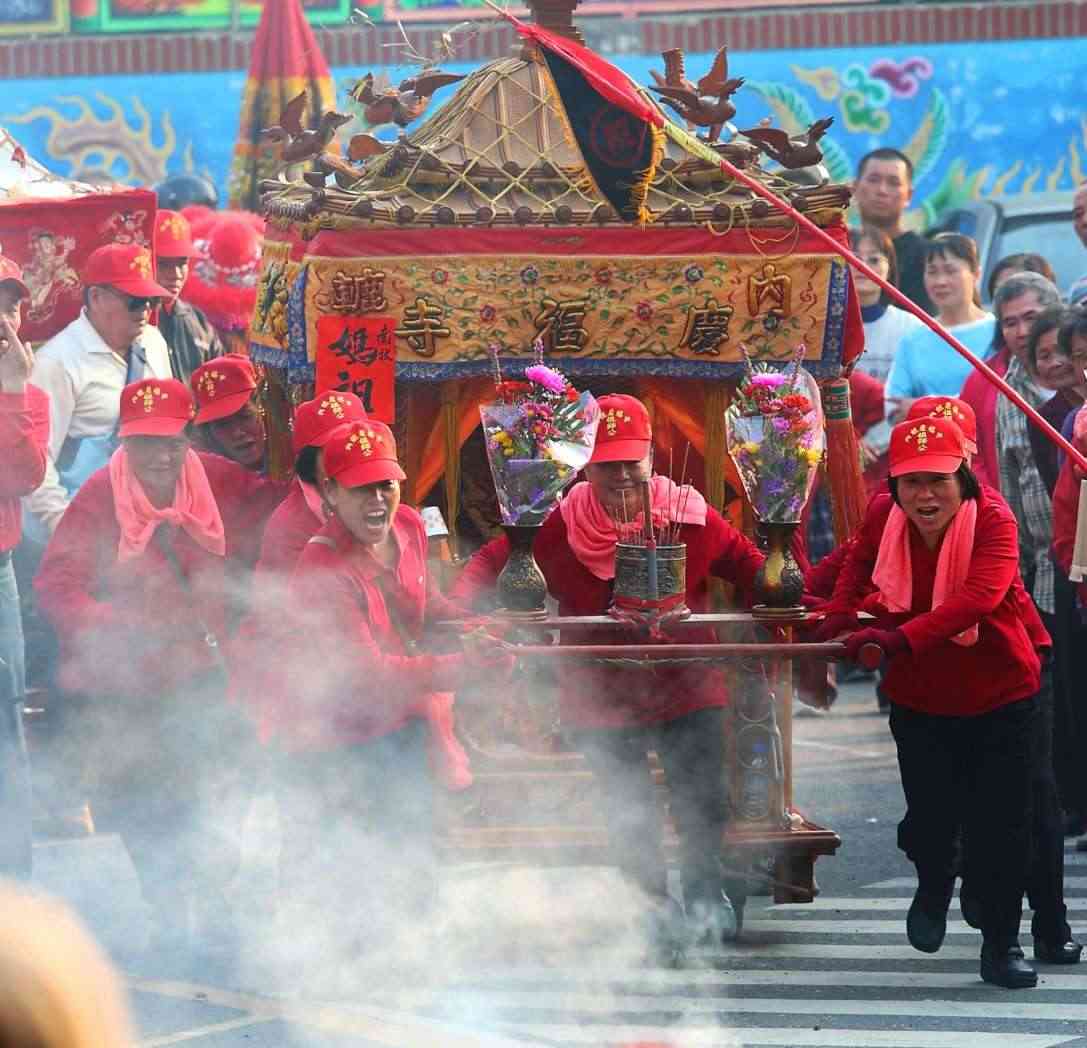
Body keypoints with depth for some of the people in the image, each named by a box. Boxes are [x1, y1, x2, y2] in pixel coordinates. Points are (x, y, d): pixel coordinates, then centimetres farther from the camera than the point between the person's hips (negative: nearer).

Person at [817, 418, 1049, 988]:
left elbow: (978, 598, -41)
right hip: (919, 696, 3)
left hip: (1000, 698, -3)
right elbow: (860, 560, 15)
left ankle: (1002, 944, 15)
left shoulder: (993, 520, -24)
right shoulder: (884, 515, -11)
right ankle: (933, 888, 36)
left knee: (1001, 823, -2)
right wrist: (839, 615, -2)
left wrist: (903, 637, -52)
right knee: (929, 817, 1)